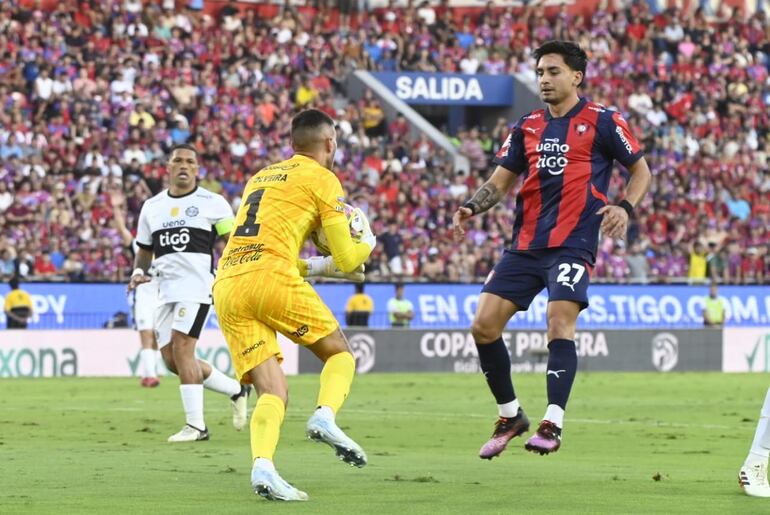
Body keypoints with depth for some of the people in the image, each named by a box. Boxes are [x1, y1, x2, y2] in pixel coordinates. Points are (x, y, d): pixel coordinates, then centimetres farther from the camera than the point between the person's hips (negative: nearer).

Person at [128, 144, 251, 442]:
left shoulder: (212, 203, 0)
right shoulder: (152, 207, 15)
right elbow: (144, 250, 23)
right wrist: (138, 272, 2)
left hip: (196, 284, -6)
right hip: (165, 289, 6)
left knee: (181, 348, -19)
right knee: (171, 359, 3)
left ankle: (196, 425, -15)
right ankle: (236, 390, 22)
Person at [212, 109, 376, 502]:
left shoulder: (261, 177, 29)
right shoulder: (322, 179, 8)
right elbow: (348, 259, 6)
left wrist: (320, 267, 40)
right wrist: (367, 243, 28)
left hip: (226, 286, 6)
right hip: (273, 278, -6)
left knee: (273, 392, 3)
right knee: (339, 353, 14)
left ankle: (262, 465, -22)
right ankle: (326, 416, -15)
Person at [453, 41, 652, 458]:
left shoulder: (602, 122, 1)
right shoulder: (527, 127, 14)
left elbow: (641, 170, 7)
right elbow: (500, 181, 15)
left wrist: (625, 208, -11)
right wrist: (470, 209, -4)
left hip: (573, 244, -5)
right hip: (524, 246, 5)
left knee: (560, 322, -22)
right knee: (484, 326, -3)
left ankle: (552, 423, -18)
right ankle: (510, 416, 13)